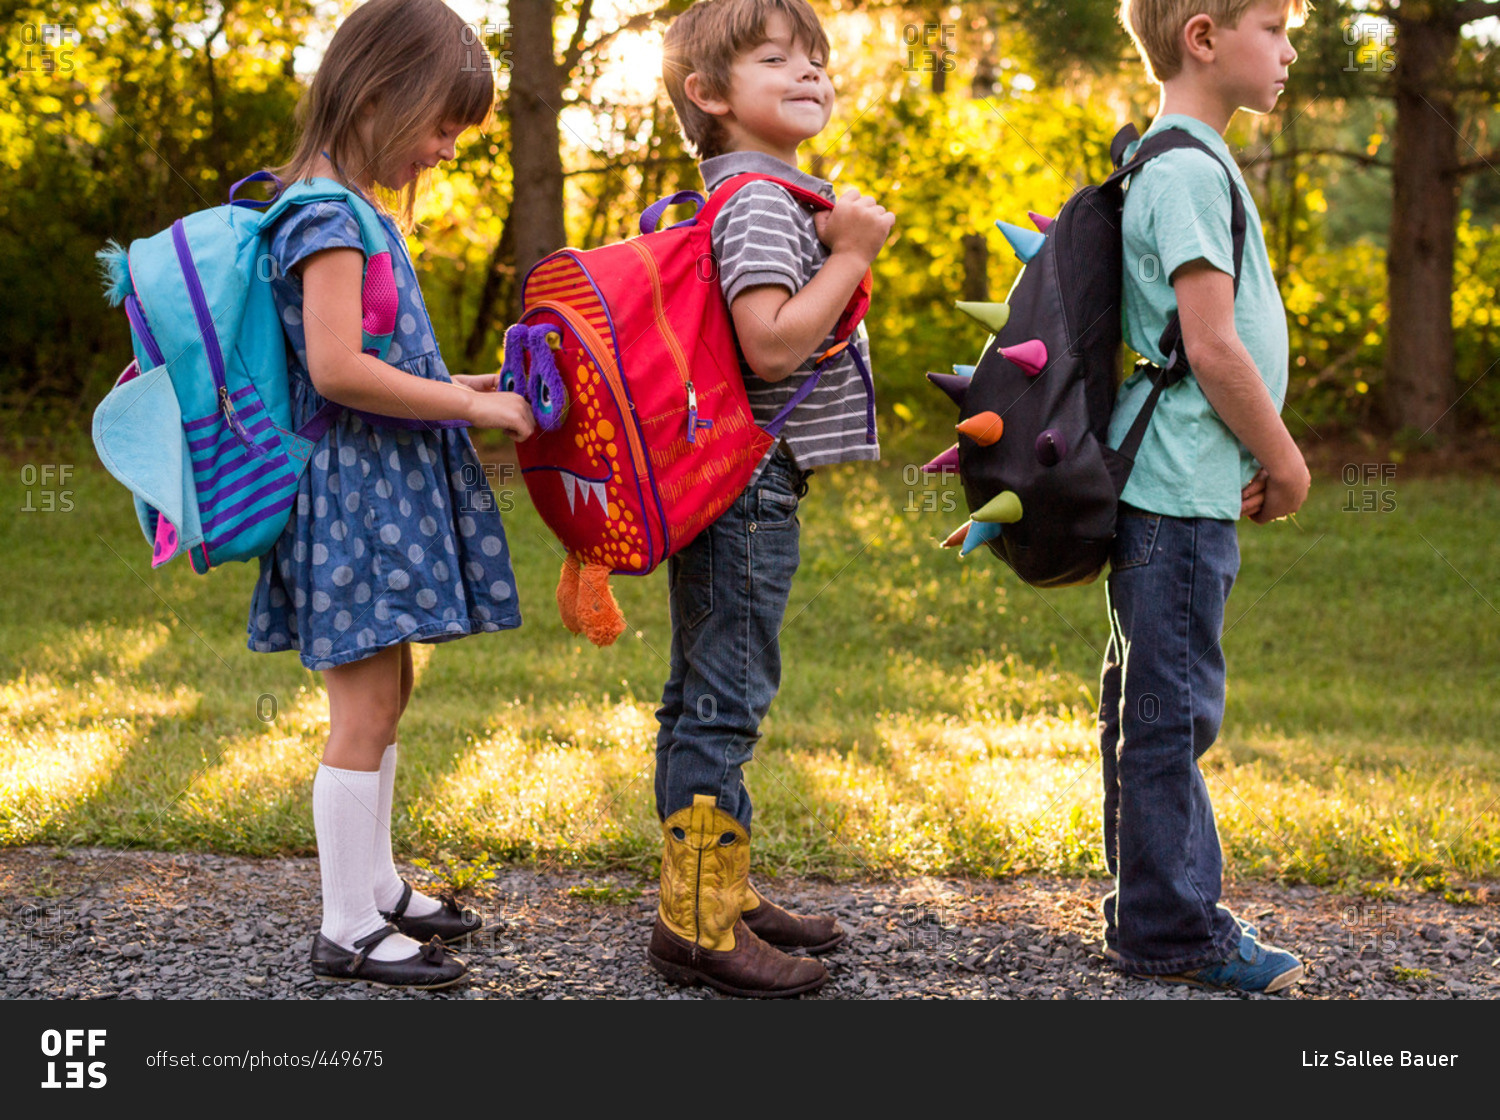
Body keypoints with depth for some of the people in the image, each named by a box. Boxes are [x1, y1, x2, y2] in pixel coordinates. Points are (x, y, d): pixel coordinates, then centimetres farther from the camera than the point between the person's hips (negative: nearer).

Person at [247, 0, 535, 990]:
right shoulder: (332, 217, -16)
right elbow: (336, 369, -25)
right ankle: (348, 929, 2)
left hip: (386, 489, 10)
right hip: (356, 491, -10)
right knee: (365, 710, -5)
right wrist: (474, 406, -18)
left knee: (384, 695, 17)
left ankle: (377, 885, 29)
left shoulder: (359, 209, 15)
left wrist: (463, 389, 10)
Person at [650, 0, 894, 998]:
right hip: (747, 484, -11)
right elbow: (774, 345, -26)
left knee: (705, 696, 15)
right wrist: (852, 252, -18)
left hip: (728, 485, 11)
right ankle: (696, 923, -2)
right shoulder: (759, 200, -15)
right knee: (723, 699, -7)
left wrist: (828, 243, 12)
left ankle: (726, 895, 26)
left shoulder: (764, 196, 17)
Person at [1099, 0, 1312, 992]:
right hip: (1180, 491, -10)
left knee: (1152, 706, 15)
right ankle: (1173, 930, 3)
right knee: (1173, 709, -4)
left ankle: (1156, 911, 24)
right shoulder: (1189, 173, -15)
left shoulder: (1188, 164, 17)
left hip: (1170, 488, 10)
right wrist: (1286, 462, -8)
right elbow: (1214, 348, -19)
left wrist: (1261, 459, 15)